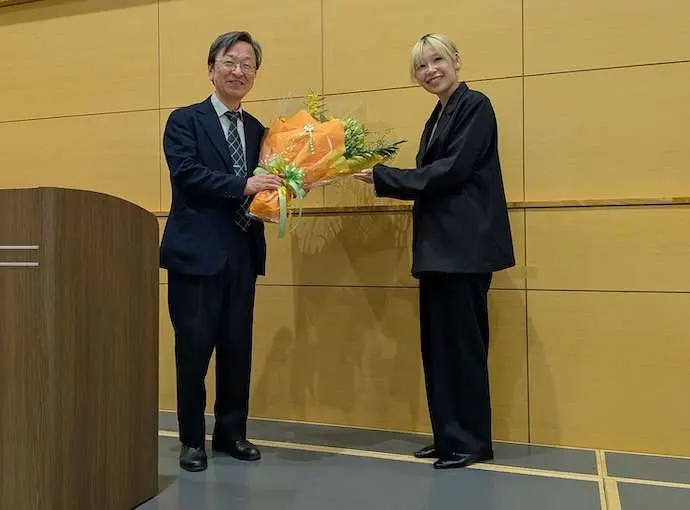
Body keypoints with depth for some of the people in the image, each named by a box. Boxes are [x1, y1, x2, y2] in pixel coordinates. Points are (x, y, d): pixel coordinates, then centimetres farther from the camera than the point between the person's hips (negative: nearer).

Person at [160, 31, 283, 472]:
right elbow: (187, 174, -15)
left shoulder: (257, 129, 16)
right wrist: (244, 186, -22)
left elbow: (257, 187, 14)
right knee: (193, 348, 3)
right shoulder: (185, 120, 1)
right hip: (197, 252, -5)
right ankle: (192, 439, 20)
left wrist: (275, 189, -7)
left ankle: (232, 432, 27)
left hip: (242, 254, 5)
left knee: (238, 348, 11)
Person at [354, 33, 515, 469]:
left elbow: (451, 170, -16)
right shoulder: (438, 117, 20)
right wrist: (386, 179, 3)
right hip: (440, 245, 9)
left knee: (463, 341, -3)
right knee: (438, 343, 11)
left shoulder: (475, 105, -5)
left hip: (465, 245, -9)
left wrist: (383, 177, -11)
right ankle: (449, 436, 22)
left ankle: (473, 441, 12)